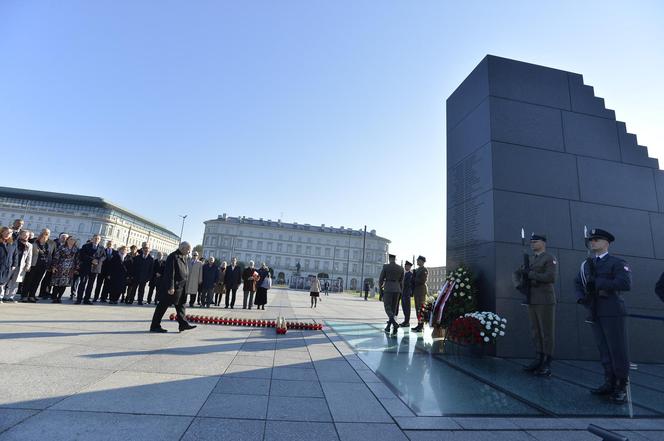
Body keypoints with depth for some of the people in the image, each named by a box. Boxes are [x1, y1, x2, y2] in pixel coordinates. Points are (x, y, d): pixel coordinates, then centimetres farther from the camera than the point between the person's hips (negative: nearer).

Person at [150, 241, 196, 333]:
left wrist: (184, 286, 17)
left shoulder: (184, 258, 12)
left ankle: (183, 324, 14)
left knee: (181, 305, 10)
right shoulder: (173, 257, -16)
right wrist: (171, 287, -24)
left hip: (181, 288, 9)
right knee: (163, 305, 2)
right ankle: (155, 326, 13)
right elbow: (170, 273, -21)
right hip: (173, 287, -9)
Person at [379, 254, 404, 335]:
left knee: (387, 308, -2)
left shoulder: (386, 266, -6)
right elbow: (401, 282, 9)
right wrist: (400, 292, 16)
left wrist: (380, 286, 13)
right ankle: (388, 327, 15)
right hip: (396, 289, 4)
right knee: (393, 308, 11)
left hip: (388, 289, -4)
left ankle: (394, 323, -26)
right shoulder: (401, 268, 5)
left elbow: (381, 279, -4)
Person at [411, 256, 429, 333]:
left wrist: (414, 279, -7)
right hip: (416, 291, 9)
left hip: (421, 290, -9)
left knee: (420, 308, -9)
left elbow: (423, 281, -17)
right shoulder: (417, 270, 18)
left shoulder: (425, 270, -8)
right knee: (417, 308, 9)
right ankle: (420, 325, 15)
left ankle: (421, 325, -7)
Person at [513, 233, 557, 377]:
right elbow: (516, 274, 13)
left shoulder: (550, 259, -6)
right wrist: (520, 284, -7)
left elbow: (550, 278, -21)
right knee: (535, 331, 9)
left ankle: (547, 365, 5)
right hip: (532, 301, 7)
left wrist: (530, 275, -17)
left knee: (547, 332, -1)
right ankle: (539, 360, 17)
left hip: (545, 301, -7)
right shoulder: (530, 260, 16)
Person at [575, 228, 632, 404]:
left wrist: (597, 283, -19)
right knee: (604, 350, 10)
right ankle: (610, 384, 19)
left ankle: (622, 387, 13)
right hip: (595, 313, 5)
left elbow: (626, 283, -18)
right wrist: (581, 297, -6)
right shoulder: (586, 264, 14)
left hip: (613, 312, -5)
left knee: (618, 350, 1)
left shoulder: (617, 263, -3)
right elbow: (578, 283, 13)